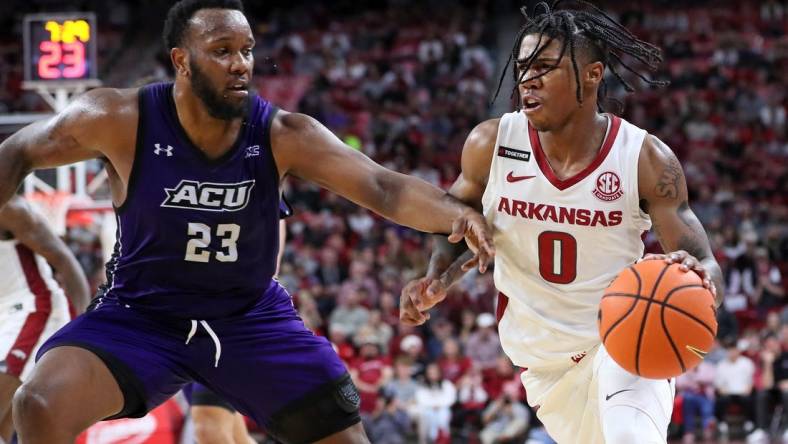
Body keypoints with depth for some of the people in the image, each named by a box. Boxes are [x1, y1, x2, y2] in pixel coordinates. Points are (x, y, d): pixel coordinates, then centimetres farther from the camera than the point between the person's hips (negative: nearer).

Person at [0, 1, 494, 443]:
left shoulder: (284, 136, -17)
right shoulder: (120, 120, -19)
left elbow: (384, 188, -27)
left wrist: (457, 212, -46)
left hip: (251, 319, 2)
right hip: (140, 313, -2)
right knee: (41, 404, -26)